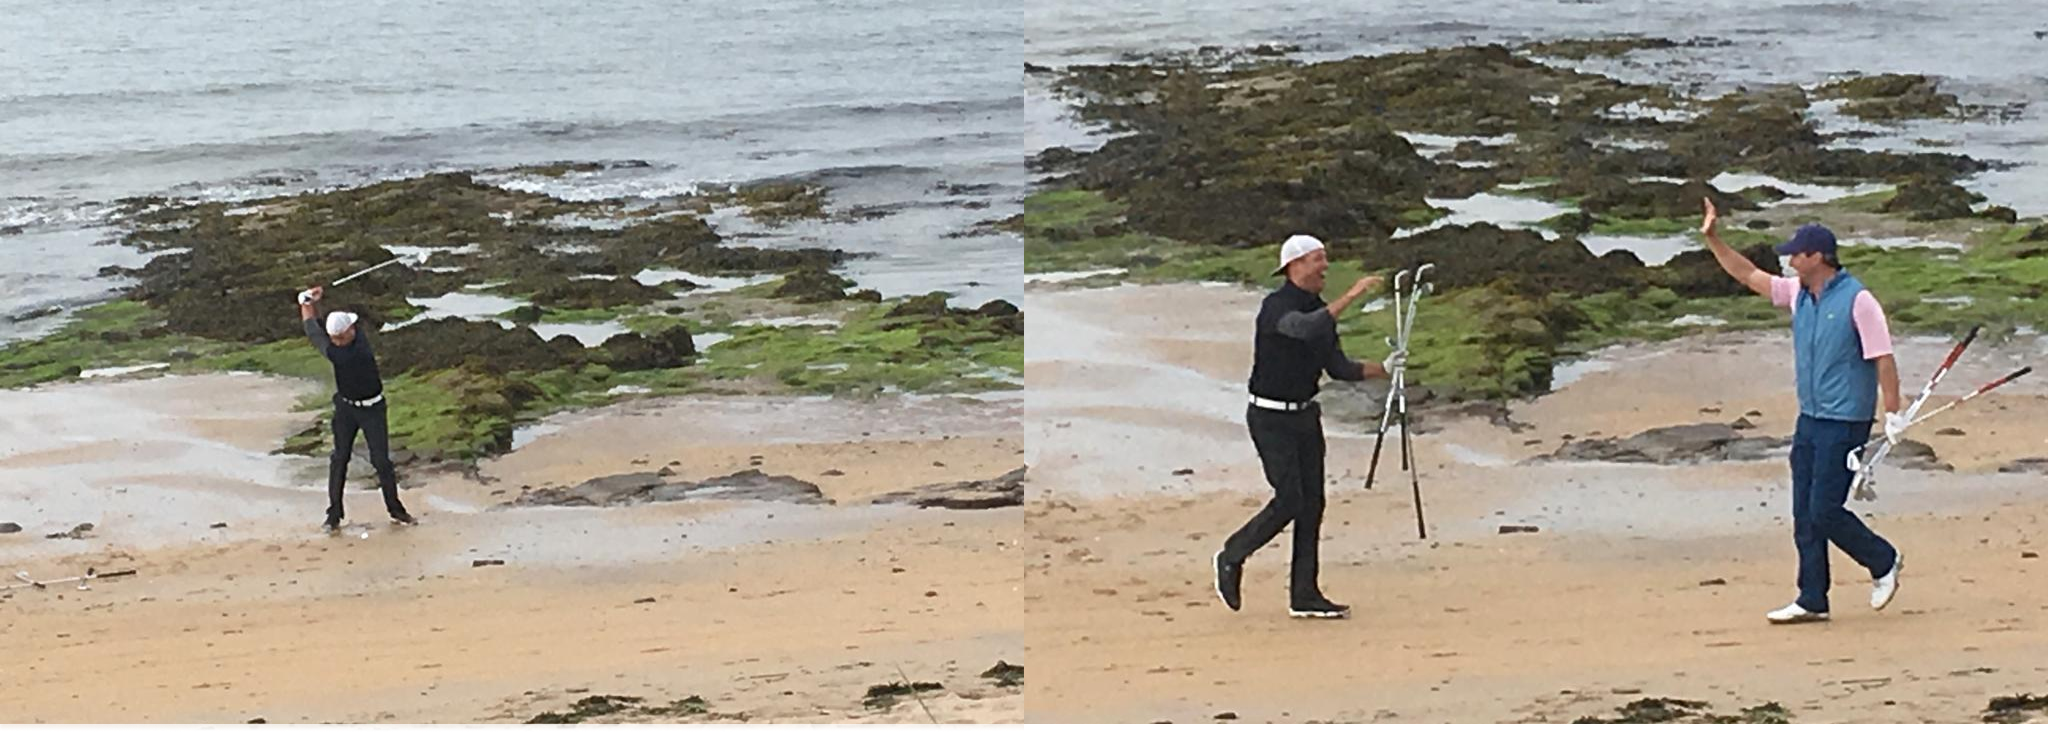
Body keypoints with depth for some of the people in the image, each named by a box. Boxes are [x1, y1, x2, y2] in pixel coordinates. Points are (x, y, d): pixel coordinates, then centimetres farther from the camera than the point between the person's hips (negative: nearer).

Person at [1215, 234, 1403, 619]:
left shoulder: (1320, 308, 9)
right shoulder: (1276, 306, -16)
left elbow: (1338, 367, 12)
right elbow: (1308, 328, -38)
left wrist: (1383, 368, -1)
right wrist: (1351, 296, -37)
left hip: (1306, 415, 8)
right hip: (1271, 418, -8)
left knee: (1312, 504, 5)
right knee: (1289, 501, -12)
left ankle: (1304, 594, 9)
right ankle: (1232, 557, 10)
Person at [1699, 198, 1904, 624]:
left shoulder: (1857, 300, -13)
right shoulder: (1797, 294, 8)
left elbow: (1883, 359, -13)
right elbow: (1748, 275, 17)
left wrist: (1893, 414, -15)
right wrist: (1712, 239, 9)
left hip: (1845, 424, -8)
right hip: (1809, 421, 8)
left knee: (1824, 512, -8)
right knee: (1804, 515, 6)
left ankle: (1884, 562, 15)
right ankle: (1812, 602, 12)